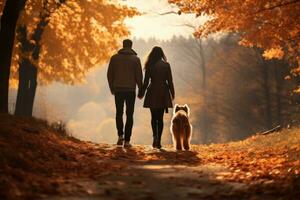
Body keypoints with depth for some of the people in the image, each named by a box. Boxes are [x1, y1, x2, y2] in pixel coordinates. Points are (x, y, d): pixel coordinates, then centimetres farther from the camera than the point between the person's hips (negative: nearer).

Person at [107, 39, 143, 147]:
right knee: (129, 115, 4)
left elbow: (110, 74, 3)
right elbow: (139, 76, -4)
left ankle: (120, 135, 6)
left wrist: (112, 88, 16)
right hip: (130, 90, -1)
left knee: (119, 113, 18)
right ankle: (127, 140, 1)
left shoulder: (114, 58, 2)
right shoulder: (135, 59, -3)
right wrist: (141, 90, 7)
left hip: (118, 90, 1)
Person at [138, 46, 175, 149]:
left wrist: (141, 93, 8)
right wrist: (172, 93, 11)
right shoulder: (166, 65, -1)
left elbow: (146, 81, -3)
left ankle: (155, 136, -11)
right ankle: (158, 141, 3)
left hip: (152, 92, -1)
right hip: (163, 92, 1)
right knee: (160, 118, 6)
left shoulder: (149, 66, -4)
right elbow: (170, 81, 1)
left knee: (154, 117, 12)